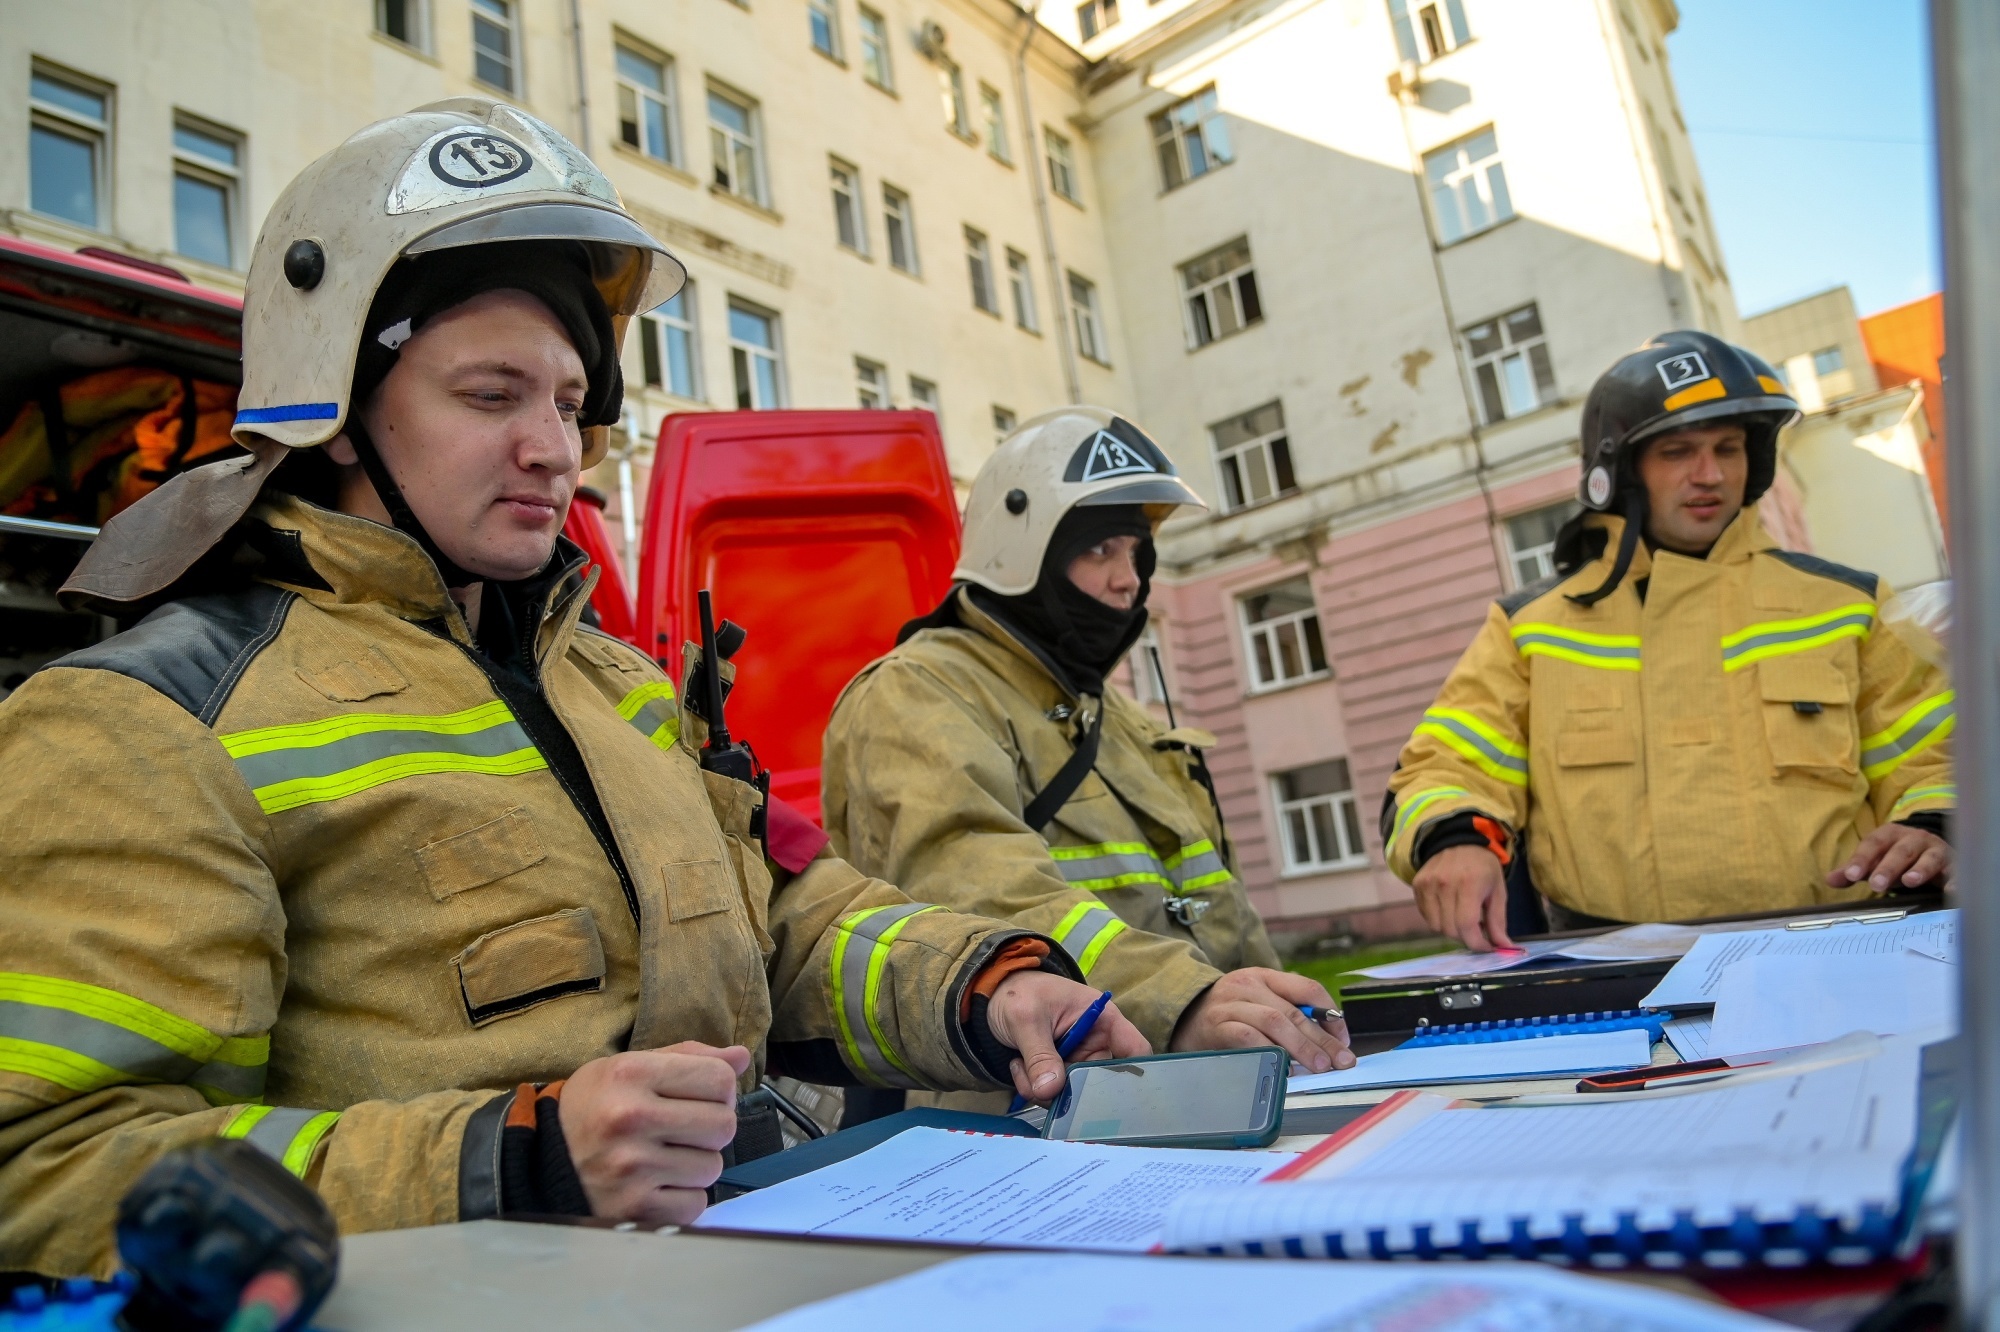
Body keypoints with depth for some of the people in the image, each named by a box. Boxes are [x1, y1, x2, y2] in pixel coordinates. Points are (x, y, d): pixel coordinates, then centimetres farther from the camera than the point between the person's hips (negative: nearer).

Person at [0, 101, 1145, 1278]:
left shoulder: (617, 684, 18)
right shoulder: (142, 727, -5)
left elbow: (795, 916, 16)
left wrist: (985, 987, -2)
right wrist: (507, 1161, -25)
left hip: (743, 1244, 5)